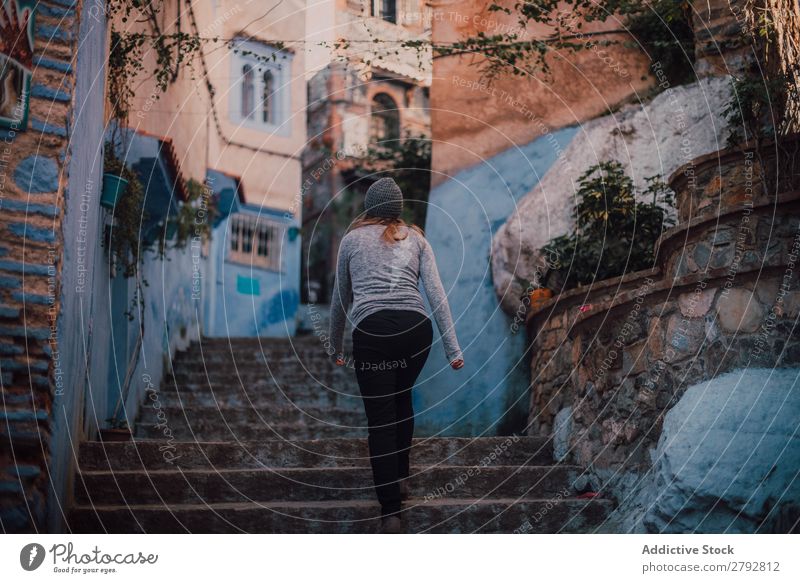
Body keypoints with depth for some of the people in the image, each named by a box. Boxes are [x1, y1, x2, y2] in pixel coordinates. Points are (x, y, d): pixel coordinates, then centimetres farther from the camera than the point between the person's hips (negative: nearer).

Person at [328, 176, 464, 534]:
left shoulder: (352, 239, 19)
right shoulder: (416, 238, 19)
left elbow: (340, 299, 25)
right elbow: (436, 293, 7)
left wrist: (336, 348, 37)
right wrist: (452, 349, 4)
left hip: (372, 330, -2)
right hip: (416, 327, 3)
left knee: (380, 418, -2)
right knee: (402, 401, 27)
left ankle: (391, 512, -7)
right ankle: (401, 478, 35)